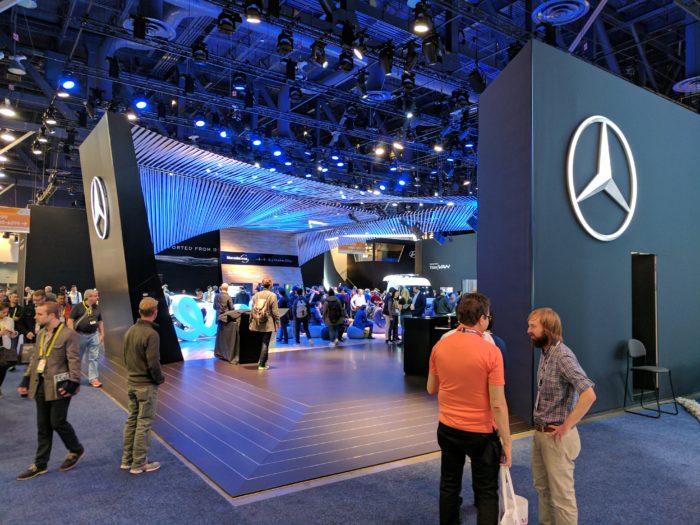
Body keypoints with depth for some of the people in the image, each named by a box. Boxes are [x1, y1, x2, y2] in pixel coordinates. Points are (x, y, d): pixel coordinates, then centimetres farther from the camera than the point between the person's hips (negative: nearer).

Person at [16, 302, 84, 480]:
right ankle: (40, 464, 22)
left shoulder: (69, 335, -14)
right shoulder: (41, 334, 10)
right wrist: (26, 380, 12)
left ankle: (76, 451, 21)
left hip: (59, 386, -7)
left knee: (57, 422, -2)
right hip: (41, 386, 8)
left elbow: (74, 362, -16)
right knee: (43, 427, 13)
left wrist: (73, 383, -21)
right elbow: (35, 358, 17)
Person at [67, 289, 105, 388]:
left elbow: (100, 321, 14)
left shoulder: (97, 308, 6)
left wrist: (102, 334, 10)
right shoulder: (78, 307, -10)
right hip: (80, 335, -4)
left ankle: (93, 378, 7)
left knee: (94, 357, 2)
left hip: (94, 335, 4)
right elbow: (70, 320, -11)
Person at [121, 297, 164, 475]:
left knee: (132, 420, 17)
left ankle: (127, 460, 27)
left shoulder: (130, 331, 2)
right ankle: (139, 464, 11)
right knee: (144, 424, 3)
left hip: (131, 383, 8)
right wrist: (160, 379, -6)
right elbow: (153, 364, -23)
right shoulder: (151, 334, -22)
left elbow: (126, 357, 12)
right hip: (146, 385, -8)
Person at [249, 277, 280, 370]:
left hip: (257, 323, 4)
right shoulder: (272, 296, -10)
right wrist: (277, 323, -1)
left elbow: (252, 310, 7)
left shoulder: (256, 295, 4)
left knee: (261, 342, 18)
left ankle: (262, 360, 21)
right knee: (265, 343, 2)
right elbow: (275, 312, -10)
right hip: (268, 324, -4)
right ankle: (262, 364, 5)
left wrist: (251, 322, 15)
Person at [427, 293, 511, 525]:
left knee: (449, 485, 19)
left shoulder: (440, 346, -6)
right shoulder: (491, 351, -19)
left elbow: (431, 388, 6)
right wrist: (506, 442, -8)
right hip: (481, 432, -4)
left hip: (447, 428, 4)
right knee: (487, 491, 11)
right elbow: (498, 404, -17)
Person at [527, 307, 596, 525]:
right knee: (542, 487, 22)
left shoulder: (563, 356, -22)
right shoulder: (545, 353, 6)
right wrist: (539, 430, 12)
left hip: (556, 437, -9)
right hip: (540, 433, 9)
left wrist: (567, 426, -23)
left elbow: (589, 394, -31)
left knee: (562, 494, 4)